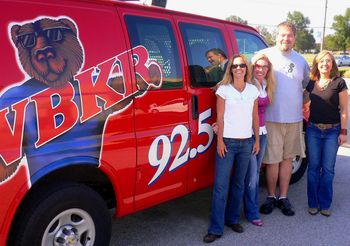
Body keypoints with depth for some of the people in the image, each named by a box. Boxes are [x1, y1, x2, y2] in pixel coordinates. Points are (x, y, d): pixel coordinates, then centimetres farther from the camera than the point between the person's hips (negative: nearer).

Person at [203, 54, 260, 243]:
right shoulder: (223, 89, -2)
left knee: (239, 184, 11)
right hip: (228, 142, -3)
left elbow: (255, 117, 11)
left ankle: (232, 219, 26)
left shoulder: (253, 90, 7)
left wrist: (257, 140, 8)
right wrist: (220, 141, -10)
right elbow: (220, 117, -4)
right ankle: (216, 228, 1)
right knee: (221, 185, -4)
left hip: (246, 142, 4)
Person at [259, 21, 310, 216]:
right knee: (272, 160, 2)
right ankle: (271, 197, 20)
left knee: (287, 158, 11)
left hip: (294, 119, 4)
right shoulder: (265, 55, -5)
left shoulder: (301, 60, 10)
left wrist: (303, 105, 16)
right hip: (272, 118, -4)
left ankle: (283, 198, 23)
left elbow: (306, 84, 23)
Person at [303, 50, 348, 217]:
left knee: (328, 168, 5)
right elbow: (306, 103, 17)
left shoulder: (339, 83, -4)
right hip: (313, 130, 3)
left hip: (332, 131, -3)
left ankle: (325, 204, 17)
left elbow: (344, 109, -5)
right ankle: (313, 203, 18)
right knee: (313, 167, 7)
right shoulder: (311, 83, 6)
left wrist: (343, 131, -8)